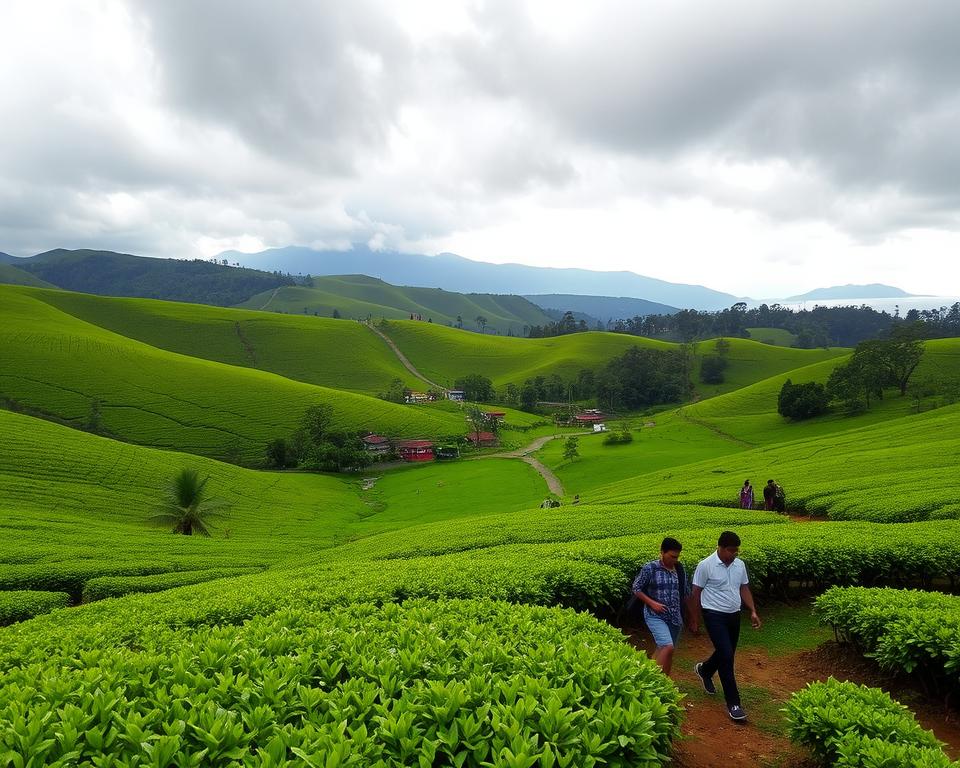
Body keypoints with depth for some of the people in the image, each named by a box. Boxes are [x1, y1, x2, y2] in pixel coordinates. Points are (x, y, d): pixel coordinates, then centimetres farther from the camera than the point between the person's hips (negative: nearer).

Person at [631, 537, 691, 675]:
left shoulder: (680, 569, 5)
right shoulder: (650, 568, -9)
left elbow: (686, 592, 18)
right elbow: (636, 588, -3)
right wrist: (652, 603, -13)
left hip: (675, 617, 5)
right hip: (656, 616, -5)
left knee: (662, 650, 10)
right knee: (668, 647, -21)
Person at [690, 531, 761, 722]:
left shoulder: (740, 565, 2)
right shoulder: (706, 565, -15)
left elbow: (744, 589, 13)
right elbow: (696, 594, -8)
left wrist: (753, 611, 2)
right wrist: (695, 620, -4)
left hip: (734, 615, 7)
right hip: (715, 616, -7)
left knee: (726, 654, 17)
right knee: (727, 656, -12)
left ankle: (704, 670, 47)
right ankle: (733, 703, -3)